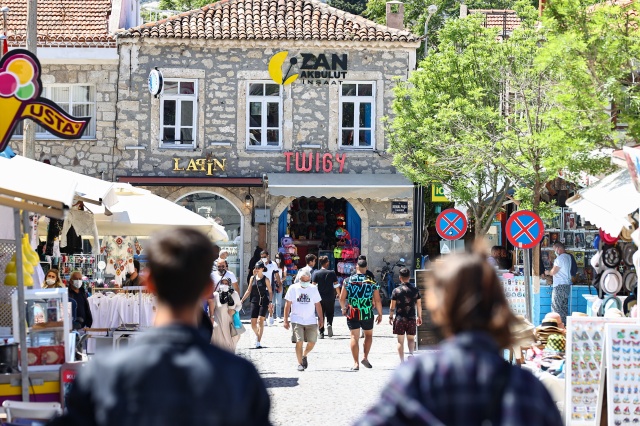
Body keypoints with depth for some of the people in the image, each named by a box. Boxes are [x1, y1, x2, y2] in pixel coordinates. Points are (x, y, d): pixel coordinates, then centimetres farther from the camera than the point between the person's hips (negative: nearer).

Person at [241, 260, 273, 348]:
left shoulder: (266, 279, -2)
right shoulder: (253, 278, 8)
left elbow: (270, 292, 0)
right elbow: (249, 291, 13)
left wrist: (270, 302, -13)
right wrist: (242, 300, 9)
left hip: (264, 302, -4)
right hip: (254, 301, 4)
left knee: (260, 321, -15)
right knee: (253, 324, 3)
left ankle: (258, 342, -13)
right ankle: (257, 334, 35)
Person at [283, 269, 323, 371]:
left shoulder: (313, 289, 5)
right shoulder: (293, 288, -1)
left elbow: (317, 305, 12)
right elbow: (287, 305, 1)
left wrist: (320, 319, 9)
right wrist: (286, 320, -3)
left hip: (311, 321, 2)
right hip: (297, 320, -2)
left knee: (312, 342, 1)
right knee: (299, 341, -11)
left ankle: (304, 356, 30)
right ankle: (300, 363, -1)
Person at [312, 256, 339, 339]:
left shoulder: (316, 273, -4)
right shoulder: (332, 273, -3)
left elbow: (314, 285, -8)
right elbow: (336, 285, 0)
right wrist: (338, 294, 16)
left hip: (320, 297, 0)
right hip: (330, 297, 0)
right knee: (330, 313, 15)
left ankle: (321, 333, 6)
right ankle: (329, 324, -14)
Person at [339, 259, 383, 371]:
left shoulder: (348, 281, -3)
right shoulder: (372, 282, -4)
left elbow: (342, 298, 0)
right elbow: (377, 301, -4)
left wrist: (344, 309, 18)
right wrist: (380, 314, 8)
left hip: (352, 314, 0)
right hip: (367, 314, 0)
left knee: (354, 337, 4)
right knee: (368, 335, 20)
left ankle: (356, 363, -1)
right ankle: (365, 358, 9)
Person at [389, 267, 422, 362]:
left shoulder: (396, 291, -8)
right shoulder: (415, 290, -3)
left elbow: (392, 307, -4)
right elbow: (418, 306, 2)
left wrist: (391, 317, 11)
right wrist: (419, 317, 15)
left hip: (399, 319, -1)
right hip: (411, 319, 1)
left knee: (400, 341, 6)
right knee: (411, 338, 15)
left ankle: (402, 361, 7)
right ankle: (411, 353, -10)